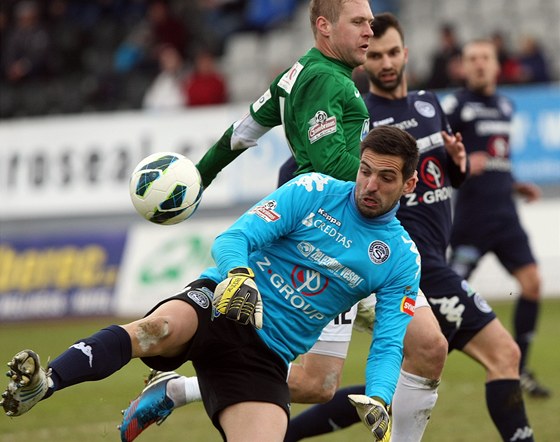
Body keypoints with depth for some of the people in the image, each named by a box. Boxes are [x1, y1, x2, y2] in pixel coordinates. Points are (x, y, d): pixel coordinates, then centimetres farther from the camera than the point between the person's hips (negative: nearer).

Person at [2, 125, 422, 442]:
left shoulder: (402, 260, 7)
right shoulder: (314, 192, 1)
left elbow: (388, 344, 2)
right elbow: (232, 239, -6)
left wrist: (379, 402, -18)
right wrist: (238, 277, -30)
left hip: (267, 356, 3)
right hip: (220, 306, -3)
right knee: (161, 327, -37)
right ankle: (42, 383, -54)